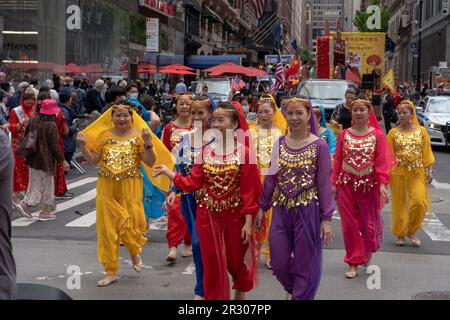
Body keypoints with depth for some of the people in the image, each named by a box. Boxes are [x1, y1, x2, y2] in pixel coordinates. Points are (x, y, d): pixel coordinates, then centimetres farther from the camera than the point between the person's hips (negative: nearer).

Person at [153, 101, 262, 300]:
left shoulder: (244, 153, -10)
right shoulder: (206, 151, 1)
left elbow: (250, 191, -11)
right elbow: (193, 184, -4)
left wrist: (248, 222, -13)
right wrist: (168, 172, -10)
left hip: (235, 215, -2)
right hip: (208, 215, 2)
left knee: (236, 260, 14)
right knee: (213, 263, 8)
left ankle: (240, 292, 44)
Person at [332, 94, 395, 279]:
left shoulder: (377, 135, -2)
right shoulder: (344, 135, 3)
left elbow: (382, 161, -6)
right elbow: (338, 160, 5)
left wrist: (382, 184, -15)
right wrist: (334, 184, 2)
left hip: (369, 184, -1)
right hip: (346, 183, 2)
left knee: (369, 223, 5)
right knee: (349, 224, 3)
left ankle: (368, 251, 38)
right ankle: (353, 263, 14)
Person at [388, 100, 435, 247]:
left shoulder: (421, 131, 5)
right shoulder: (393, 133, 2)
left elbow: (427, 152, 6)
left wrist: (429, 171, 1)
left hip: (417, 173, 1)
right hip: (398, 172, 0)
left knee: (419, 202, -10)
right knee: (400, 204, 4)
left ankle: (412, 231, 12)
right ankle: (400, 234, 18)